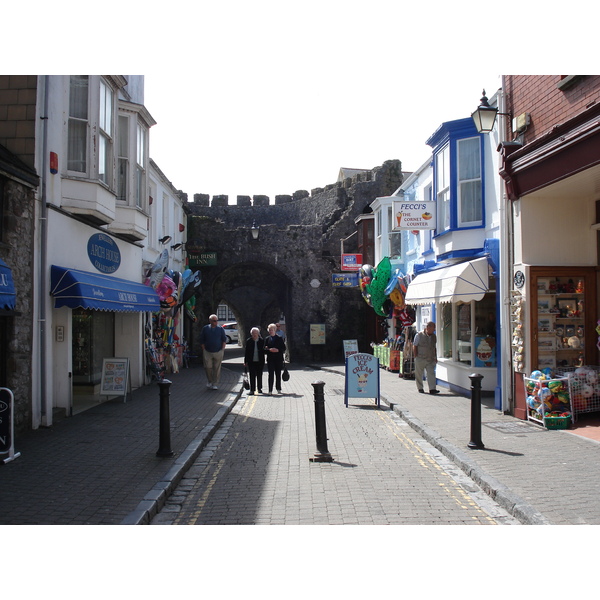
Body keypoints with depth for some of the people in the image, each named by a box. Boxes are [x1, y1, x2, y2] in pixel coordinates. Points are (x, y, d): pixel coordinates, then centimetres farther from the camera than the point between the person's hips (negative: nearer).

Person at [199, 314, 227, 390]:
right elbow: (202, 341, 8)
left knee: (217, 368, 1)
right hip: (207, 352, 0)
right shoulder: (205, 329, 4)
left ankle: (214, 384, 10)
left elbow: (224, 340, 8)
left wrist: (222, 349, -1)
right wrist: (204, 349, 1)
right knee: (208, 367, -6)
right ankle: (210, 380, 19)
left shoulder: (220, 329, 4)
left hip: (218, 352, 0)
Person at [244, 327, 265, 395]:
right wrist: (245, 361, 0)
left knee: (259, 376, 10)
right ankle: (252, 389, 4)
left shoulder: (262, 341, 0)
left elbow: (263, 351, 5)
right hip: (251, 361, 0)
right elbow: (246, 352, 2)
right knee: (252, 376, -1)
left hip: (260, 361, 0)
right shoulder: (248, 341, 1)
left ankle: (259, 388, 25)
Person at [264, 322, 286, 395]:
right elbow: (265, 349, 4)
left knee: (278, 374, 8)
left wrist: (278, 350, -15)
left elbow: (284, 348, 2)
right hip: (270, 359, 0)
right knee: (271, 375, -5)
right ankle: (270, 390, -5)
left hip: (278, 359, 0)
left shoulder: (279, 338, 4)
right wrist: (269, 350, -15)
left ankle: (278, 389, 20)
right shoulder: (267, 339, 8)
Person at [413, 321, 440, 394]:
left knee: (431, 373, -7)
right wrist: (416, 356, -8)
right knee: (419, 374, 5)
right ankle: (420, 388, 18)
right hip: (420, 359, -3)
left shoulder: (434, 336, 9)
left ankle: (432, 389, -10)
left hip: (430, 359, 3)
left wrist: (435, 357, 14)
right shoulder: (419, 335, -6)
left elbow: (434, 347, 18)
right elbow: (415, 346, -3)